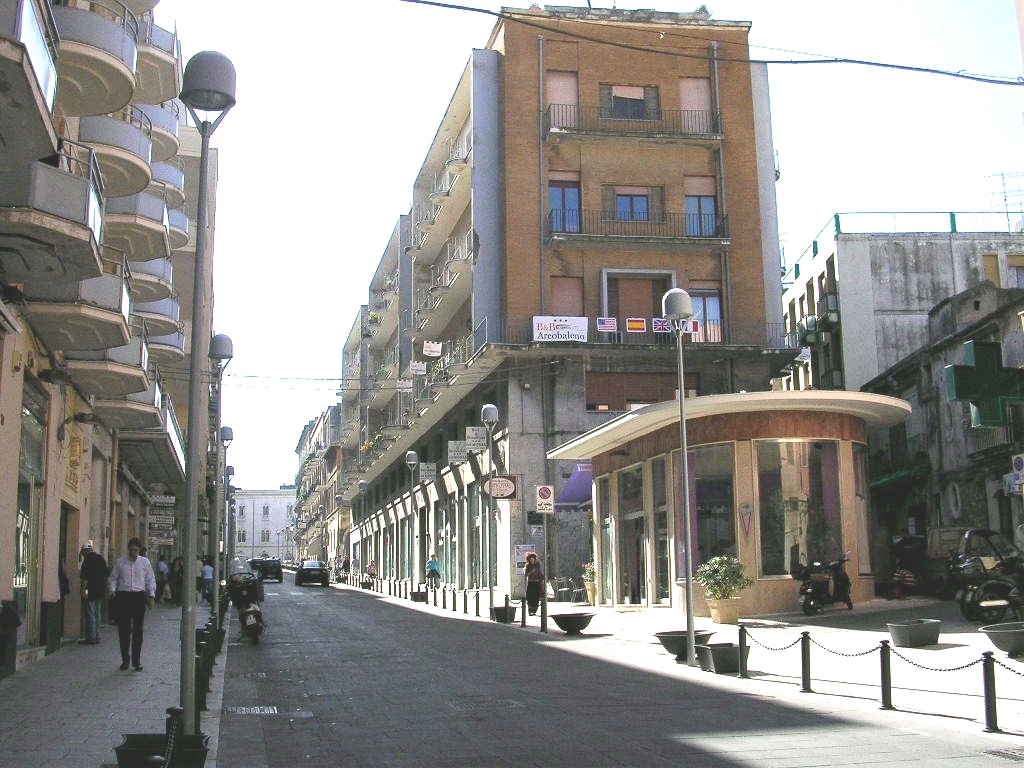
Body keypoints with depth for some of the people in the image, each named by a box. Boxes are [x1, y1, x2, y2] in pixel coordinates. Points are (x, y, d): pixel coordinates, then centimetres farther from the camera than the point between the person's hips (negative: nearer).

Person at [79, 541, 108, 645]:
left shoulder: (88, 559, -11)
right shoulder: (101, 558, 13)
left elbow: (85, 577, -17)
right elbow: (106, 574, 18)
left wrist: (83, 590, -17)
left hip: (90, 590, -8)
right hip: (99, 591, 8)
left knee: (89, 614, -4)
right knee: (96, 613, 13)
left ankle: (91, 637, -5)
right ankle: (96, 637, 15)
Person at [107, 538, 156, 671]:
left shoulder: (145, 562, 6)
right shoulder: (120, 562, 5)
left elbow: (151, 580, 8)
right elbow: (113, 578, 10)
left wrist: (151, 596, -1)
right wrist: (112, 590, -8)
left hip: (139, 596, 0)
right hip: (123, 596, 0)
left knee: (138, 630, 1)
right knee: (123, 630, 5)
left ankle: (137, 661, 7)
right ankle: (125, 659, 17)